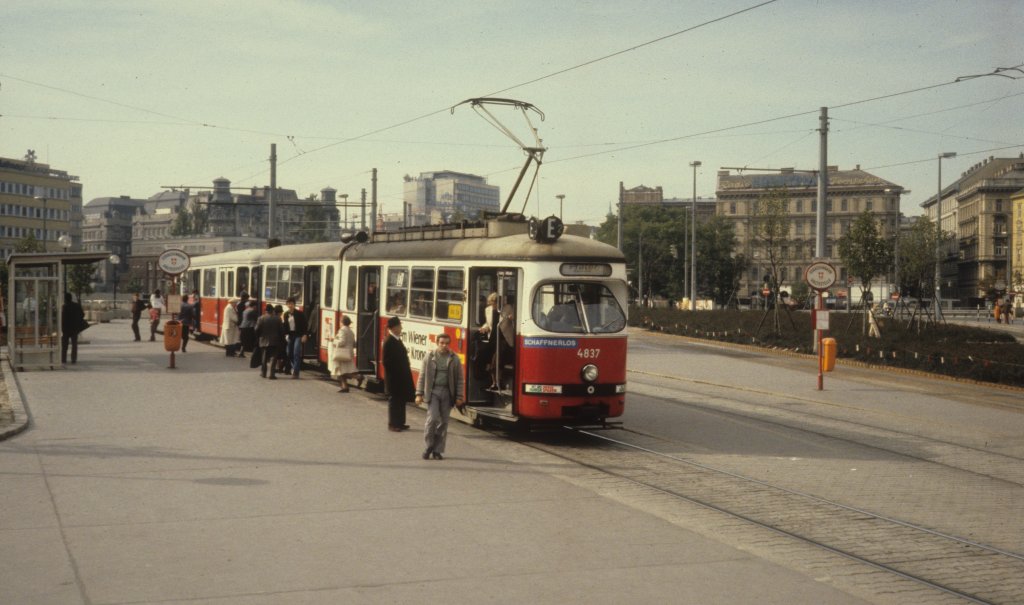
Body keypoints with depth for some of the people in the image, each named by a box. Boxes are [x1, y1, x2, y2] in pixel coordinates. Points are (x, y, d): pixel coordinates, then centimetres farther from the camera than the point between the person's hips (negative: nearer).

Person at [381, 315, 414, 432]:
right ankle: (393, 424, 5)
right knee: (394, 400, -2)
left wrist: (405, 372, 12)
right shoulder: (389, 341, -17)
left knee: (401, 400, 13)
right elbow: (386, 361, -19)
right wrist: (393, 373, -17)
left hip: (401, 377, 9)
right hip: (394, 378, -9)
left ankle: (399, 423, 21)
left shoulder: (397, 340, 11)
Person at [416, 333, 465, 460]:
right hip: (432, 392, -1)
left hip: (447, 393, 1)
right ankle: (429, 446, 5)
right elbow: (422, 377, 5)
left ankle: (438, 450, 13)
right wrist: (419, 394, -1)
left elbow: (460, 379, 5)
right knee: (432, 418, -13)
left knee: (443, 422, 4)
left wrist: (459, 397, -1)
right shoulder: (429, 358, 3)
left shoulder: (454, 359, 4)